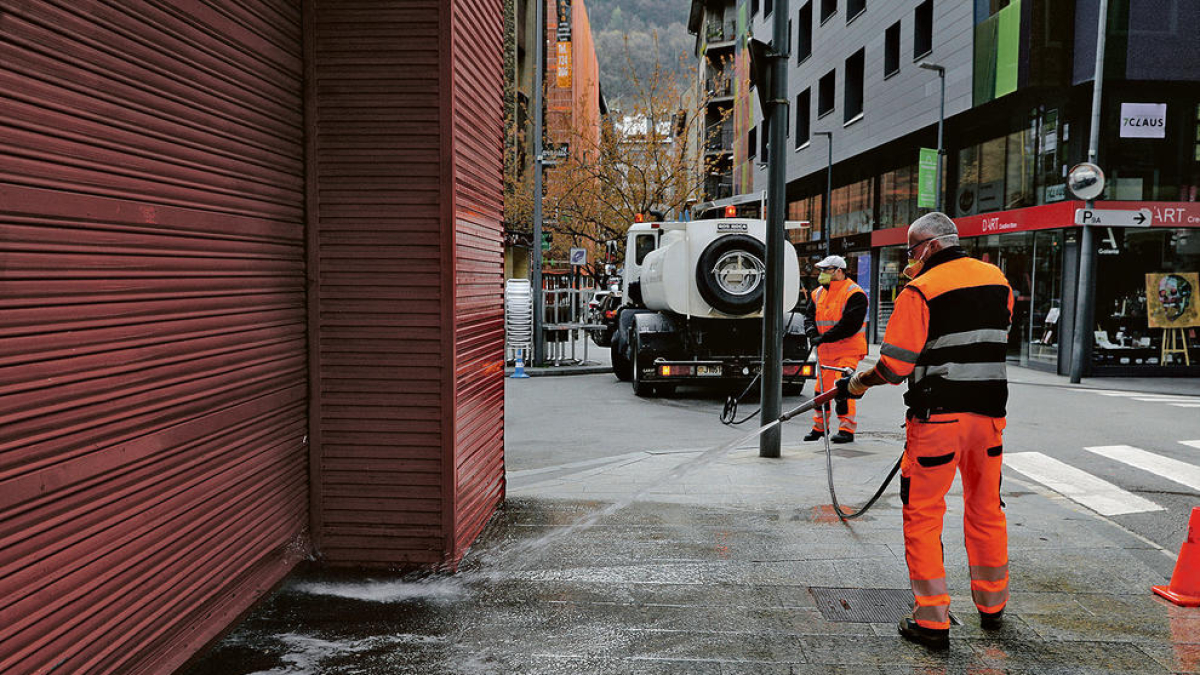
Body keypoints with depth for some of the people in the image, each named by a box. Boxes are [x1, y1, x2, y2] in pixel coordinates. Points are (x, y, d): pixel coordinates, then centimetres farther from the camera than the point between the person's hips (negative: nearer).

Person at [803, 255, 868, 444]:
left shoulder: (854, 293, -12)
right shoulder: (819, 293, 12)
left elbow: (850, 324, -20)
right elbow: (809, 314, 17)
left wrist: (824, 337, -22)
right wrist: (812, 330, -7)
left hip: (847, 350, -7)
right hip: (825, 351, 7)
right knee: (822, 387, 10)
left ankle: (847, 429, -6)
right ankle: (819, 427, 24)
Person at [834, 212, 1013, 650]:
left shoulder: (920, 291, -12)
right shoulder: (998, 280, 8)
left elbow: (895, 366, -15)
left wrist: (854, 385, 2)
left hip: (937, 415, -6)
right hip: (989, 410, 6)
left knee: (923, 514, 4)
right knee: (986, 509, 19)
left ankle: (932, 621, 6)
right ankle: (992, 606, 33)